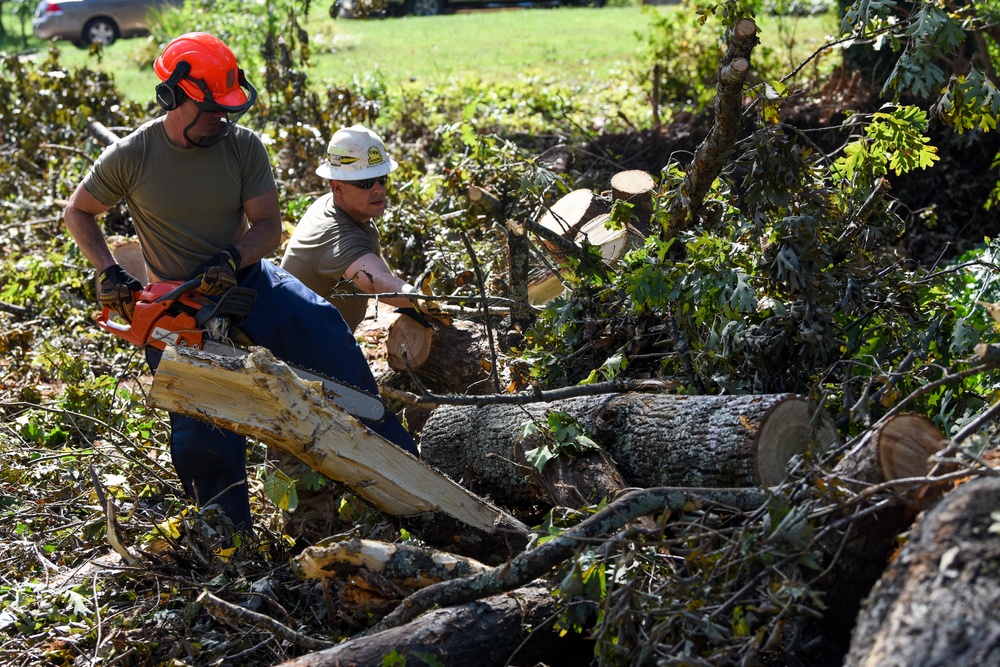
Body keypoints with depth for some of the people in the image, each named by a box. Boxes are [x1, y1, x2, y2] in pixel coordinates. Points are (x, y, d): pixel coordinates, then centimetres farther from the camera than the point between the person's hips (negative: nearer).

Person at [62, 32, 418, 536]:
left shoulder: (243, 146, -8)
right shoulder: (130, 157, -10)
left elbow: (268, 226, -5)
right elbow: (77, 213, 6)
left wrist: (230, 259, -24)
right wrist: (108, 274, -7)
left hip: (247, 278, 1)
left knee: (321, 329, -24)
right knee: (200, 431, -6)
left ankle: (394, 459, -19)